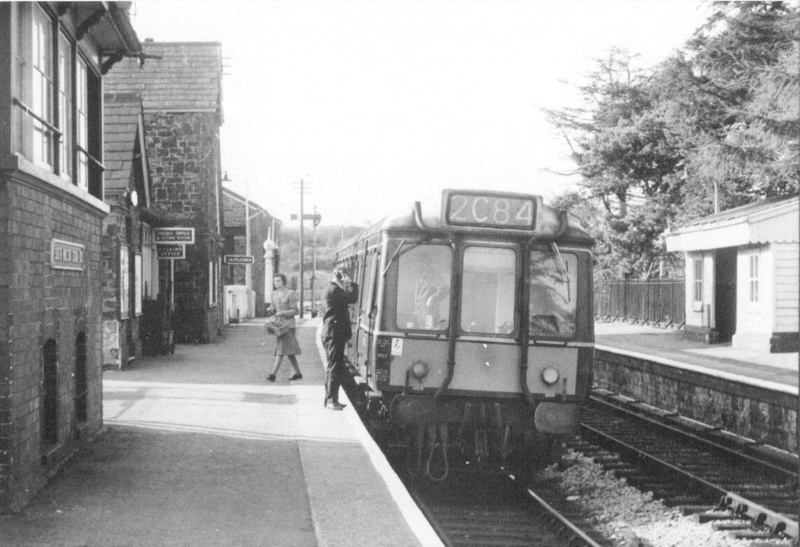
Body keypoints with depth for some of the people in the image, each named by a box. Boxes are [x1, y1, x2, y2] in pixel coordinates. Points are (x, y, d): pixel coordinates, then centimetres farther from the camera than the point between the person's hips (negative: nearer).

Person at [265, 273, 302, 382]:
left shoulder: (290, 294, -9)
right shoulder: (274, 293, 11)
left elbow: (295, 311, -9)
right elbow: (273, 307, 17)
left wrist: (283, 313, -21)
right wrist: (270, 309, -6)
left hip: (288, 324, -7)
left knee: (281, 349, -13)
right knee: (289, 351, 11)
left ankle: (273, 374, -19)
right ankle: (298, 373, 19)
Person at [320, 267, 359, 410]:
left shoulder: (330, 289, 20)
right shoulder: (334, 289, -13)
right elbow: (352, 298, -18)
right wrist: (351, 283, -10)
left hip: (330, 333, 11)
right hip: (335, 333, -11)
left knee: (333, 366, 15)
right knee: (335, 367, -9)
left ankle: (330, 398, 19)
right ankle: (331, 400, -9)